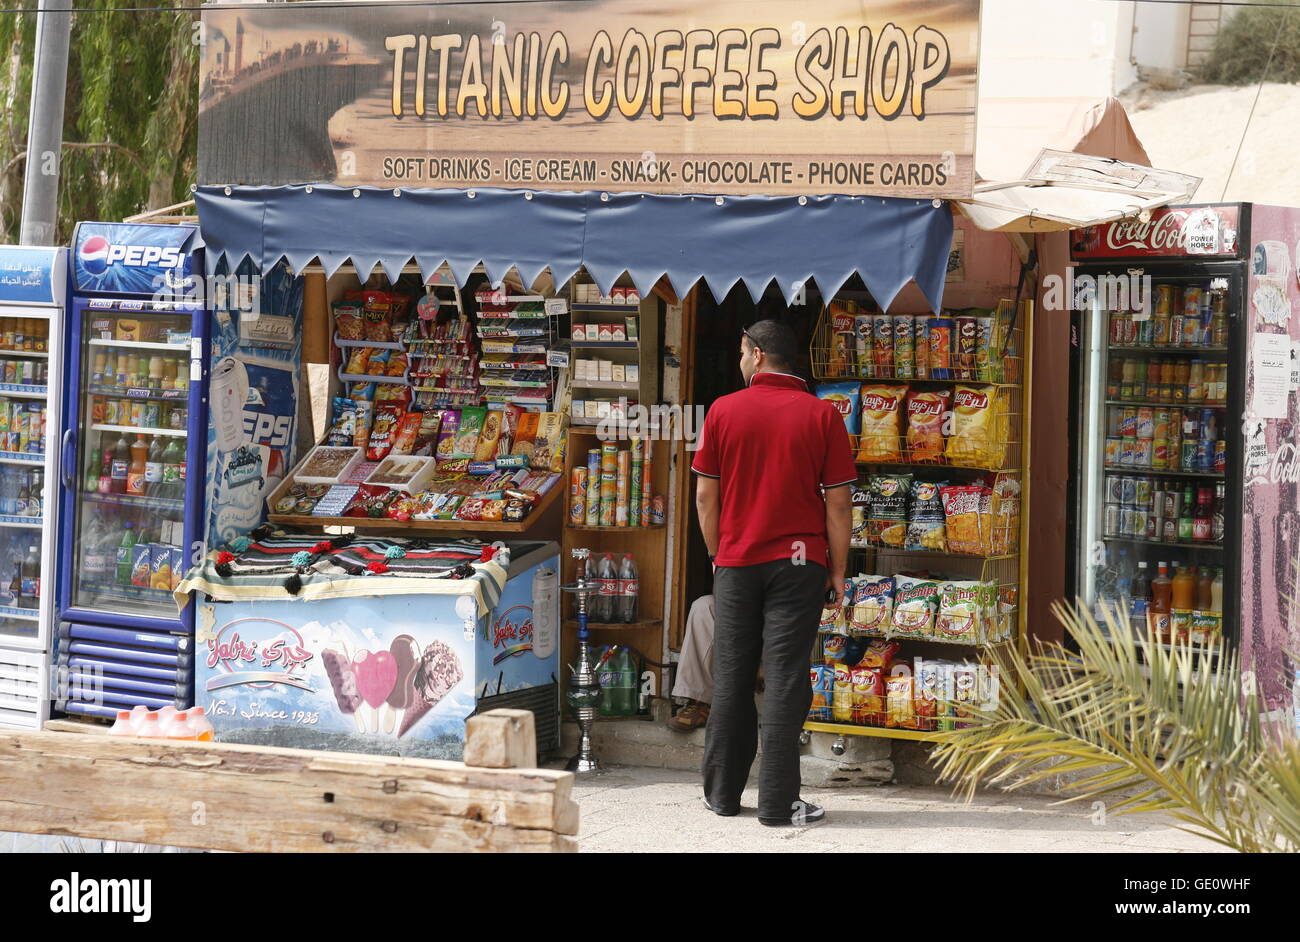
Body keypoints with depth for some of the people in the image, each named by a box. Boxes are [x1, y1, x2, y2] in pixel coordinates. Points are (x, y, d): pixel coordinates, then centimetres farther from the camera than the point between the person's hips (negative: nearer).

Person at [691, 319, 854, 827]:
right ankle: (777, 801, -3)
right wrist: (837, 572, 3)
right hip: (799, 563, -2)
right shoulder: (822, 415, -3)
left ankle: (722, 793, 15)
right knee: (785, 680, -1)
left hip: (736, 562, 2)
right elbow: (838, 504, -4)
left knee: (731, 679, 10)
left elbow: (706, 496, 2)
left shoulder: (723, 411, 0)